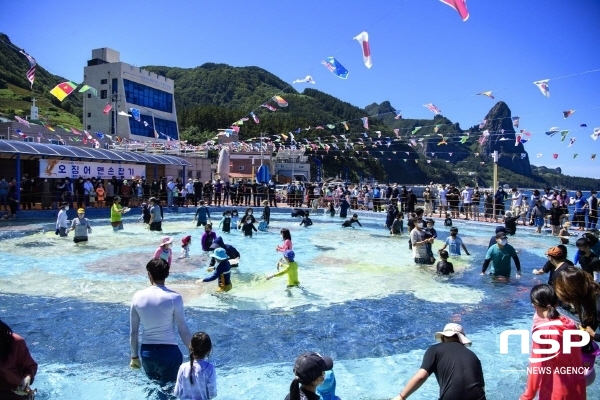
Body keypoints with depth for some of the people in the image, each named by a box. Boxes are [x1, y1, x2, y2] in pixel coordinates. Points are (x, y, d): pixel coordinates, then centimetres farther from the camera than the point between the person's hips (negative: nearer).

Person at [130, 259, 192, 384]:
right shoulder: (174, 297, -15)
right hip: (169, 352, -4)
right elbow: (183, 330, -10)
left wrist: (134, 356, 16)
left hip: (146, 352, 4)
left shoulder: (138, 296, -4)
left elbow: (133, 332, 3)